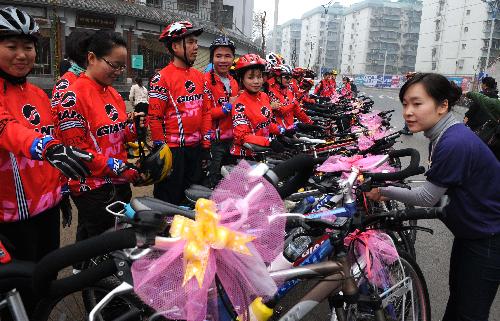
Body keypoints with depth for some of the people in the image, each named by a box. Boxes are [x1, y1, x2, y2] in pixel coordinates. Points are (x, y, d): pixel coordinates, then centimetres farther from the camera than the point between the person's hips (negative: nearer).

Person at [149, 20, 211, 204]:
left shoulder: (199, 76, 11)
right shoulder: (162, 78, -9)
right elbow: (155, 118, -11)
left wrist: (206, 146, 9)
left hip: (196, 148, 6)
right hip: (173, 149, -6)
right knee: (169, 202, 4)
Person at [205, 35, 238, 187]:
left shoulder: (233, 82, 14)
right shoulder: (206, 80, -12)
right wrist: (227, 107, -21)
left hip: (230, 140, 8)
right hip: (213, 141, -8)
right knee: (213, 184, -2)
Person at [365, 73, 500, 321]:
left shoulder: (455, 144, -31)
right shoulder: (443, 135, -1)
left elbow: (427, 198, -22)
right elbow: (436, 189, 4)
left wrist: (384, 191, -13)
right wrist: (388, 193, -2)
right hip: (470, 229, 9)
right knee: (456, 294, 25)